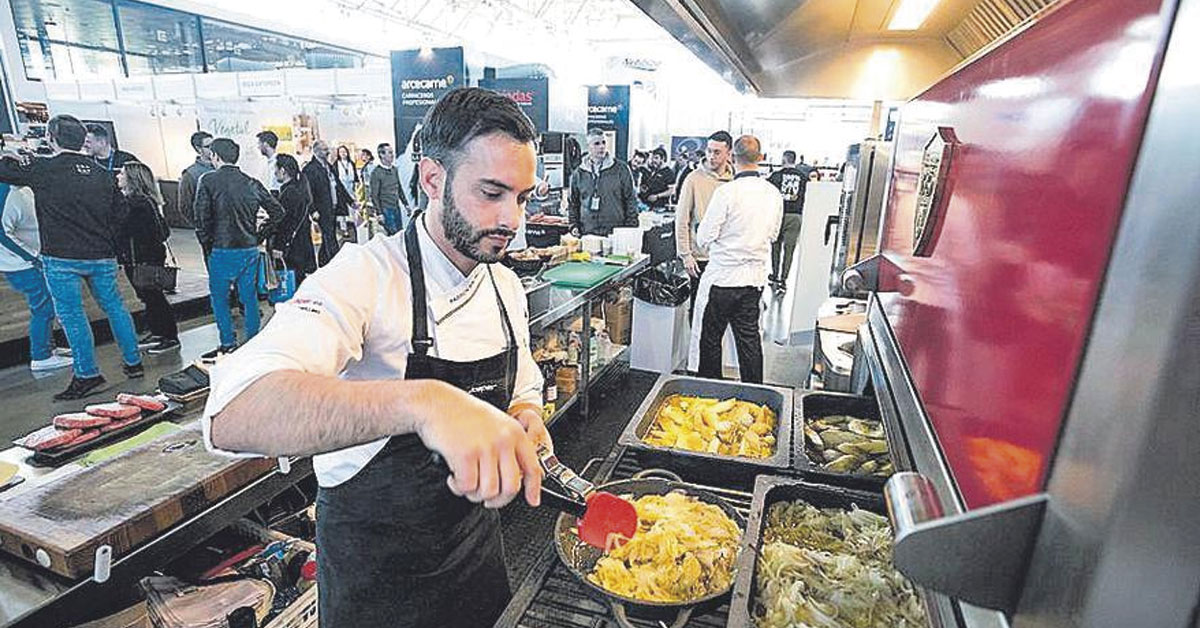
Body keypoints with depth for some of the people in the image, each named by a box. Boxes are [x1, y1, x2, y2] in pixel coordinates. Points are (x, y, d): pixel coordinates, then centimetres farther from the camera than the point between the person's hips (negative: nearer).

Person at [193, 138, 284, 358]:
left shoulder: (209, 181, -8)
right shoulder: (251, 183, 4)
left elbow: (202, 216, -12)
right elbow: (277, 211, 6)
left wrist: (207, 241, 2)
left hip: (223, 249, -4)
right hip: (250, 249, 4)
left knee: (219, 297, 10)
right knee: (249, 296, 12)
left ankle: (228, 345, 11)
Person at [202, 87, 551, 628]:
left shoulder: (506, 286, -3)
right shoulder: (365, 276, -25)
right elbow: (231, 417, -40)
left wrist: (523, 420, -14)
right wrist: (421, 401, -55)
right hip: (375, 567, -5)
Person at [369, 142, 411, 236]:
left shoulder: (395, 169, 8)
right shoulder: (376, 173, -12)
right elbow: (374, 196, -11)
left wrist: (406, 204, 14)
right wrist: (379, 213, -14)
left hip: (397, 208, 7)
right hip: (386, 209, -7)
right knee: (393, 234, -7)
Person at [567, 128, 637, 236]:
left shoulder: (621, 169, 4)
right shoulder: (578, 173, 10)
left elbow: (631, 200, 4)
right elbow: (572, 202, 19)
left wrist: (631, 227, -2)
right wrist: (574, 225, 8)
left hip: (616, 233, -2)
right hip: (588, 233, 2)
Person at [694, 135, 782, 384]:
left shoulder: (726, 192, -17)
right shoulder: (774, 194, 2)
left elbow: (704, 237, -12)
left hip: (723, 277, -6)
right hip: (756, 276, 6)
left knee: (711, 338, 9)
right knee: (749, 337, 15)